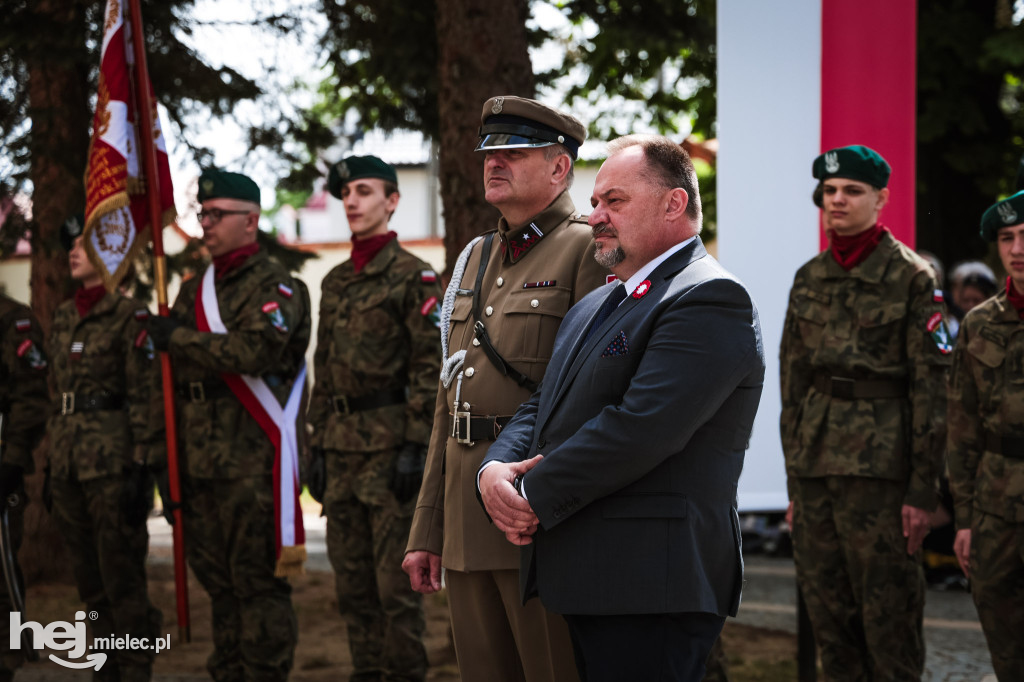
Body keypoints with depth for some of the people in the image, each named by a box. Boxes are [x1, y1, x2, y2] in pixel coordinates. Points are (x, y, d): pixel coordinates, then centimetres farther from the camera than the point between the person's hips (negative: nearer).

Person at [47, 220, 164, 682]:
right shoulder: (63, 319, 15)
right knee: (88, 576, 11)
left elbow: (146, 396, -11)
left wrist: (142, 468, -15)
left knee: (120, 574, -5)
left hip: (112, 458, -7)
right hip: (69, 462, 7)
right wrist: (53, 462, 17)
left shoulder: (130, 316, -7)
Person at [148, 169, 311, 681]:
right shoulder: (193, 290, 19)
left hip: (252, 462, -7)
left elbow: (257, 351, -22)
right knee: (218, 581, 11)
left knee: (257, 580, -6)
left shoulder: (275, 286, -3)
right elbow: (175, 378, 21)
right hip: (201, 464, 7)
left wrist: (179, 338, -13)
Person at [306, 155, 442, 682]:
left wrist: (416, 447, -16)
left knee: (397, 580, -4)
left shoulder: (414, 277, -5)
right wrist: (319, 447, 14)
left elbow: (431, 369, -10)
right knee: (352, 580, 9)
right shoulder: (335, 282, 16)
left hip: (392, 443, -7)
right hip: (342, 444, 7)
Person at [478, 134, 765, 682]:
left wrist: (534, 496, -13)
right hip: (583, 585, 9)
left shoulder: (711, 300, -11)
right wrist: (493, 470, -2)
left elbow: (640, 427, -21)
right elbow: (541, 408, 20)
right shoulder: (594, 306, 22)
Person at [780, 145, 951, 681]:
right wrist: (795, 483, 13)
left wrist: (923, 490, -10)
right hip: (814, 465, 5)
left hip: (880, 465, -5)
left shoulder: (912, 278, -3)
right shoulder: (809, 278, 13)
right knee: (828, 618, 8)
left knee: (888, 618, -2)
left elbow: (930, 387, -6)